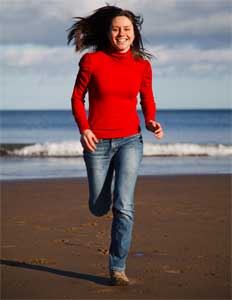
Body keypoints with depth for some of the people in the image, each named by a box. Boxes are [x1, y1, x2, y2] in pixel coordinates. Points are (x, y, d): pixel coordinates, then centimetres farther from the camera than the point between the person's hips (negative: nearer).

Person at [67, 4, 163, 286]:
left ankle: (117, 268, -2)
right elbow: (77, 97, 1)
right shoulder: (92, 60, -9)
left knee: (123, 207, -14)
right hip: (97, 143, 0)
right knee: (98, 208, 11)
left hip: (129, 141, 0)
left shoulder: (142, 65, -2)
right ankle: (103, 189, 49)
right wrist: (83, 129, -13)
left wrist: (151, 122, -9)